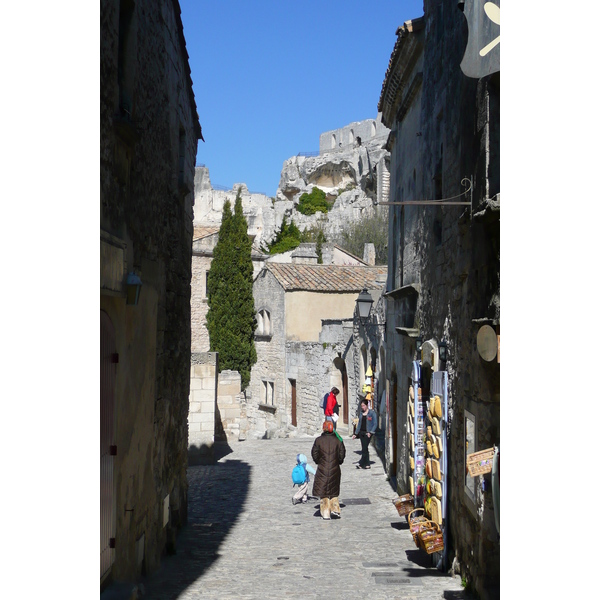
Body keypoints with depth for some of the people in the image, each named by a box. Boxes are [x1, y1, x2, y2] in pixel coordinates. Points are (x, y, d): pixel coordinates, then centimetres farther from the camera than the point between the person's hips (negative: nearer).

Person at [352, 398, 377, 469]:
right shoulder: (361, 413, 12)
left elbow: (375, 424, -5)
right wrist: (356, 434, 14)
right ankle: (367, 464, 10)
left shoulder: (372, 413, -4)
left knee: (364, 448, -11)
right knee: (364, 448, 6)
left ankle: (361, 463, -10)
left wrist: (370, 432, -16)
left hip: (368, 433, -6)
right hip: (361, 432, 6)